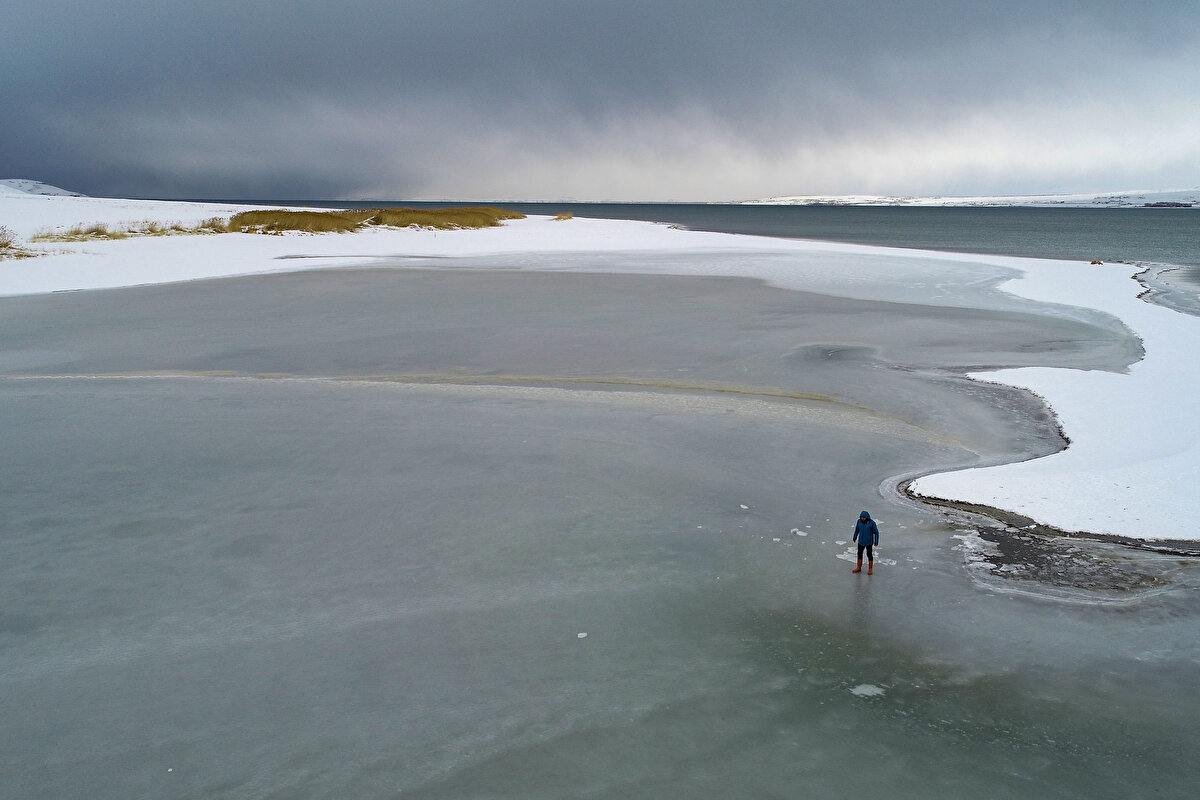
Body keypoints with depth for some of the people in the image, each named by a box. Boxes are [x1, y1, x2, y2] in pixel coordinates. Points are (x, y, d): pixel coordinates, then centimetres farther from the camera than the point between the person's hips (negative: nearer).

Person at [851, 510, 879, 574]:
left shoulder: (872, 523, -21)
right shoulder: (859, 521, -9)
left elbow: (876, 532, -12)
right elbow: (857, 529, 7)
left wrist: (876, 542, -10)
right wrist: (855, 537, 18)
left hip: (869, 542, -4)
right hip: (861, 541, 4)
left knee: (869, 555, 6)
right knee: (859, 554, 13)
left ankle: (870, 569, 22)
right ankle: (859, 568, 28)